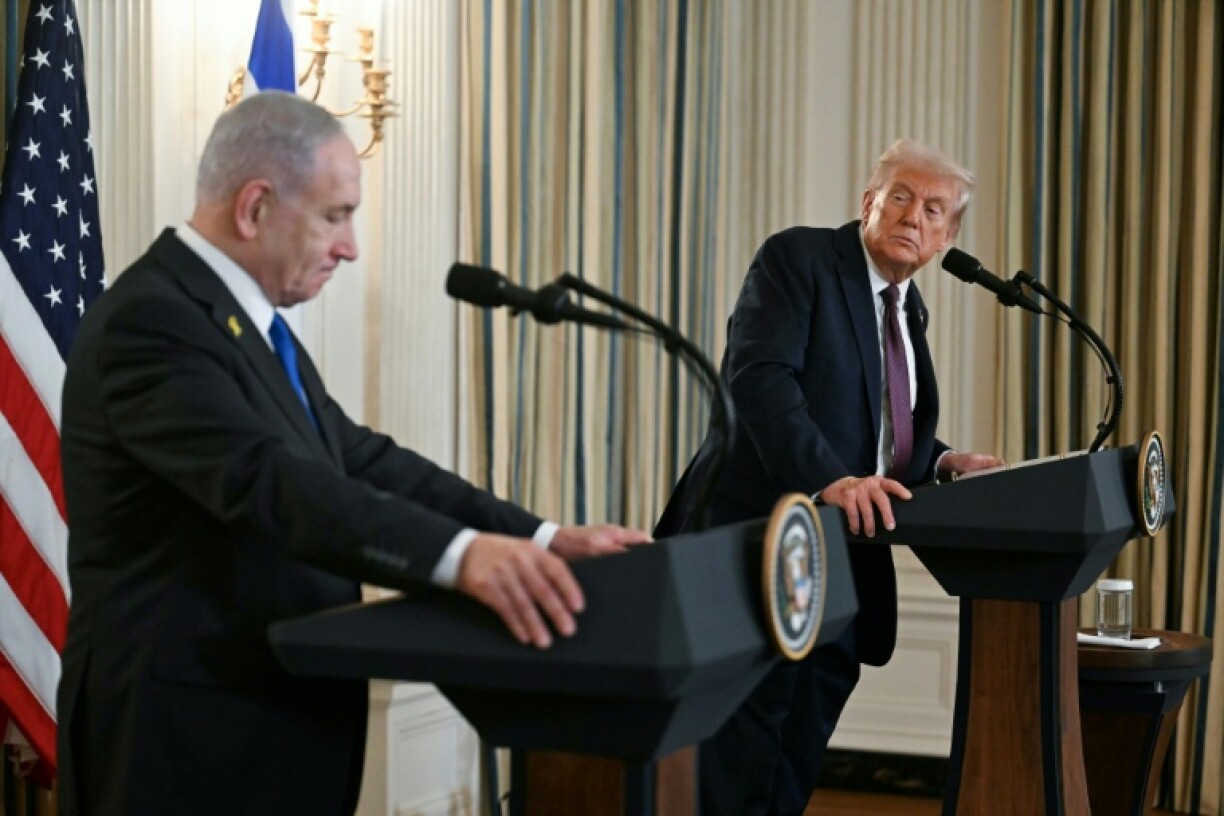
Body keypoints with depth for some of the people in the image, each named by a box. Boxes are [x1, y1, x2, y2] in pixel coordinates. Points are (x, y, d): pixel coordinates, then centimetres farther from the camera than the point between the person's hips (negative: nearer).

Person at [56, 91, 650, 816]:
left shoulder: (250, 320, 13)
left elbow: (361, 463, 9)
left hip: (276, 721, 10)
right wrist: (460, 554, -43)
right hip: (189, 736, -9)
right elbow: (266, 481, -32)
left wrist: (543, 539, -2)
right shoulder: (152, 320, -18)